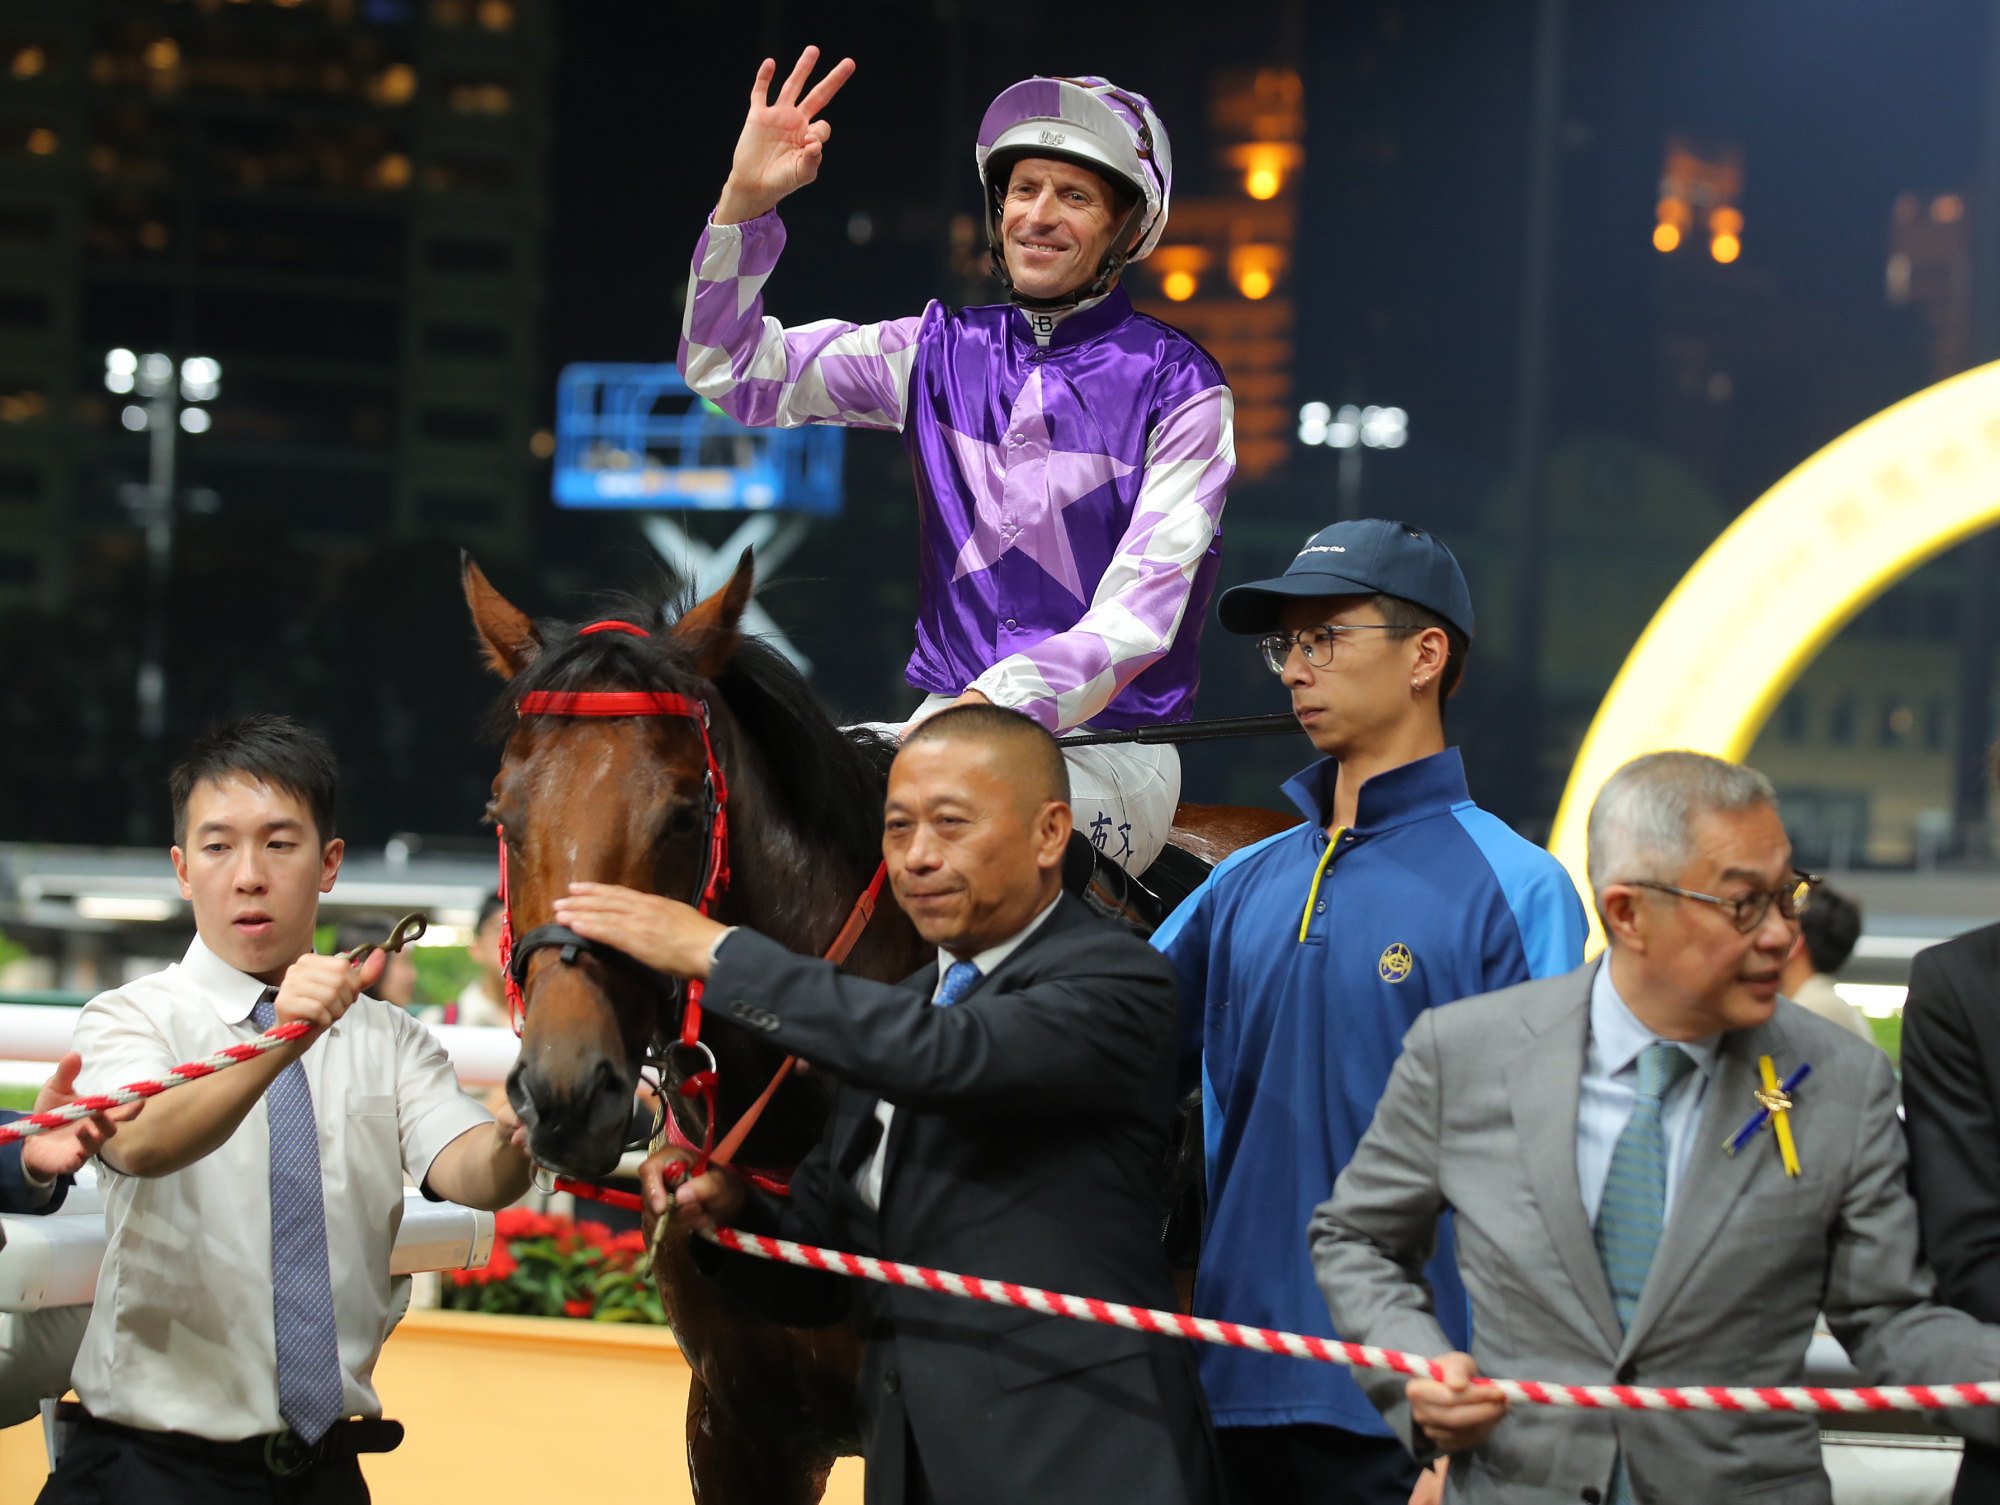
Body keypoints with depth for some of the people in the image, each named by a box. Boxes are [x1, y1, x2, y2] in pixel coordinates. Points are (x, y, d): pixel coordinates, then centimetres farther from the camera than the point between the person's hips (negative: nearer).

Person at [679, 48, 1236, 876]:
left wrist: (999, 702, -26)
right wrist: (745, 201, -7)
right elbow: (730, 369, 7)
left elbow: (1140, 612, -12)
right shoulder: (940, 355, 9)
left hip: (1107, 747, -5)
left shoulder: (1178, 388, -4)